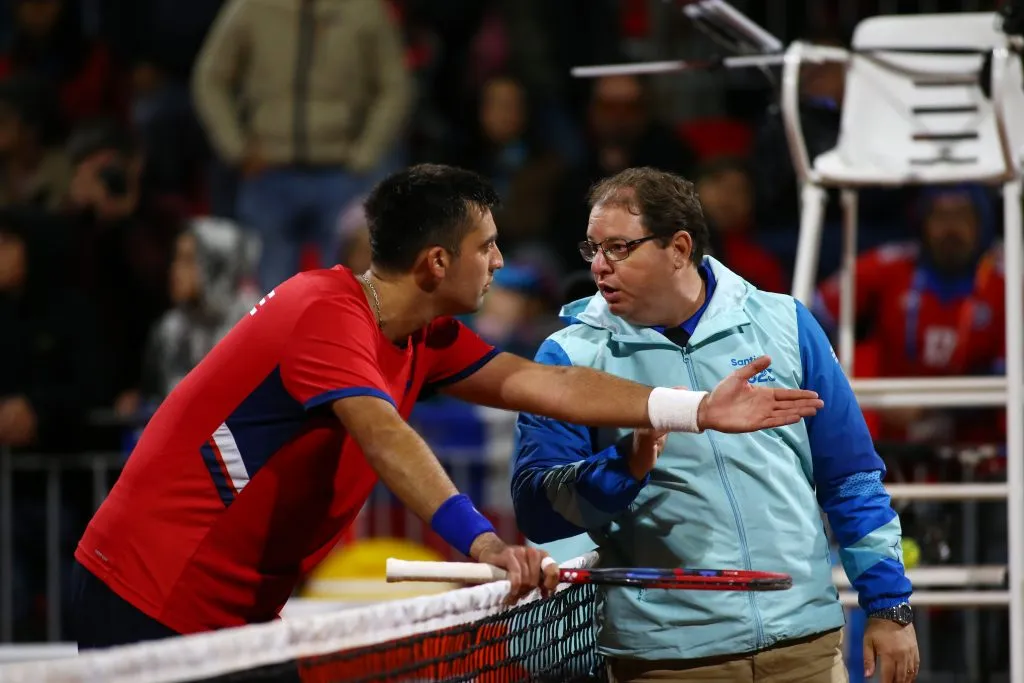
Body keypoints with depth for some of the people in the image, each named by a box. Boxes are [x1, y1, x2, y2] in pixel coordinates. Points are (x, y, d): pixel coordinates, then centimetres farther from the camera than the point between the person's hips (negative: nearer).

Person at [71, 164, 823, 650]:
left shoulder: (422, 338, 9)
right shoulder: (327, 313, -21)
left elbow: (536, 383, 8)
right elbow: (384, 437, -35)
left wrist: (698, 410, 3)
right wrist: (482, 541, -48)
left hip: (239, 608, 10)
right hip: (153, 600, -10)